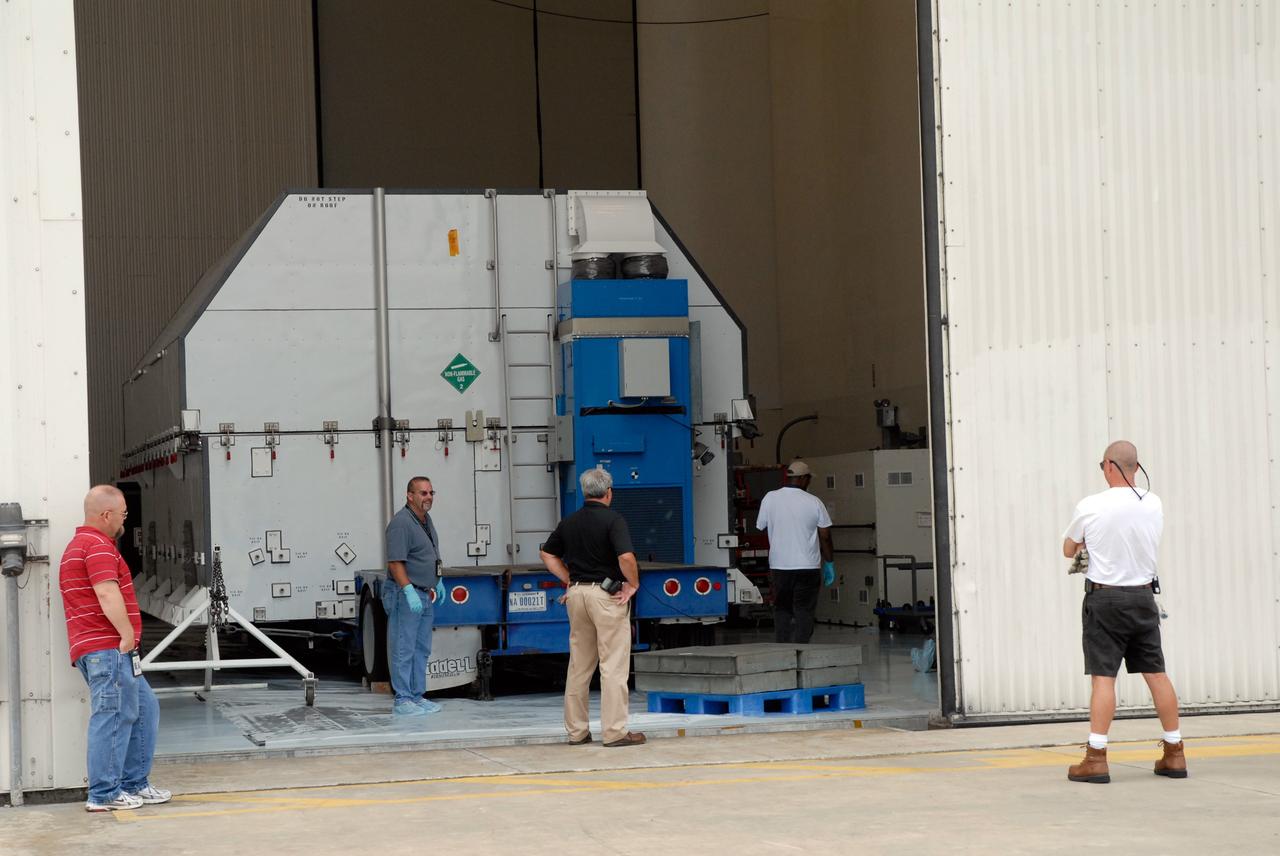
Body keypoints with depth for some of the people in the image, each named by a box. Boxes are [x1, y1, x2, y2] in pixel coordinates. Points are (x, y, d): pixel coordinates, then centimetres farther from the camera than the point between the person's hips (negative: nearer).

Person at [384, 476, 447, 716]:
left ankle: (417, 696, 21)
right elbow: (395, 562, -23)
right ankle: (402, 701, -4)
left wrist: (437, 581, 28)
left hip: (425, 595, 10)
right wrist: (409, 592, -28)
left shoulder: (426, 520, 14)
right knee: (403, 649, -6)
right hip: (406, 595, -10)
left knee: (422, 649, 14)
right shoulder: (401, 523, -17)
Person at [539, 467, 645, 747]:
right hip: (607, 595, -6)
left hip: (576, 593, 6)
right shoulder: (612, 519, -11)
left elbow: (547, 553, 18)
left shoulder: (569, 522, 9)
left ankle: (576, 731, 16)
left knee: (578, 665, 12)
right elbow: (626, 557, -23)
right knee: (613, 665, -3)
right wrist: (633, 584, -8)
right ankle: (615, 731, -4)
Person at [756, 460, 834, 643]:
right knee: (804, 612, 2)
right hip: (807, 566, -2)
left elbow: (761, 528, 7)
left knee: (781, 610, 11)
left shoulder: (770, 498, -3)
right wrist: (829, 563, 9)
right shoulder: (814, 502, -6)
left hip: (779, 566, 2)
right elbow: (825, 536, -2)